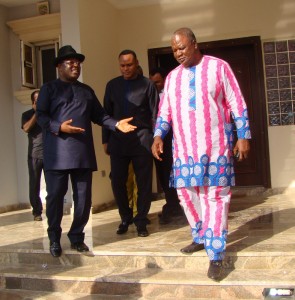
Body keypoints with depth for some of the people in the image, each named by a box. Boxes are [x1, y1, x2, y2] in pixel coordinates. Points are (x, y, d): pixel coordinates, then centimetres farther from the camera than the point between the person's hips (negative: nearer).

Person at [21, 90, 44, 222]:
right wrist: (36, 113, -7)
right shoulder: (27, 114, 11)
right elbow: (26, 128, -7)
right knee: (34, 184, 0)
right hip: (34, 154, -1)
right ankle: (37, 212, 7)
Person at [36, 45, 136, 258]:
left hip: (83, 152, 4)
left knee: (83, 197, 4)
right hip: (57, 152, -3)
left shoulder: (87, 91, 23)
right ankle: (54, 239, 16)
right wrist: (58, 127, -19)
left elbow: (99, 115, 16)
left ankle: (77, 236, 18)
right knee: (55, 195, 0)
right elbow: (41, 116, -1)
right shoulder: (49, 88, 9)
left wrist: (116, 124, -2)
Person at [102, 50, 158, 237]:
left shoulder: (147, 84, 3)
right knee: (117, 182, 3)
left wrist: (156, 139, -5)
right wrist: (106, 140, 8)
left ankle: (141, 221, 16)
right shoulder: (112, 85, 11)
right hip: (118, 141, 3)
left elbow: (155, 114, 1)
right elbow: (106, 114, 12)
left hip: (142, 140, -2)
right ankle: (125, 218, 23)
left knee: (144, 183, 2)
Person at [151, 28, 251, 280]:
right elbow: (165, 111, 12)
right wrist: (158, 135, -4)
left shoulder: (218, 67, 0)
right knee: (186, 193, 7)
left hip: (216, 147, -4)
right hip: (184, 148, 5)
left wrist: (244, 137, -6)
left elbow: (237, 105, -1)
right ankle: (201, 237, 29)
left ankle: (215, 255, 3)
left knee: (215, 198, -3)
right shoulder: (172, 77, 12)